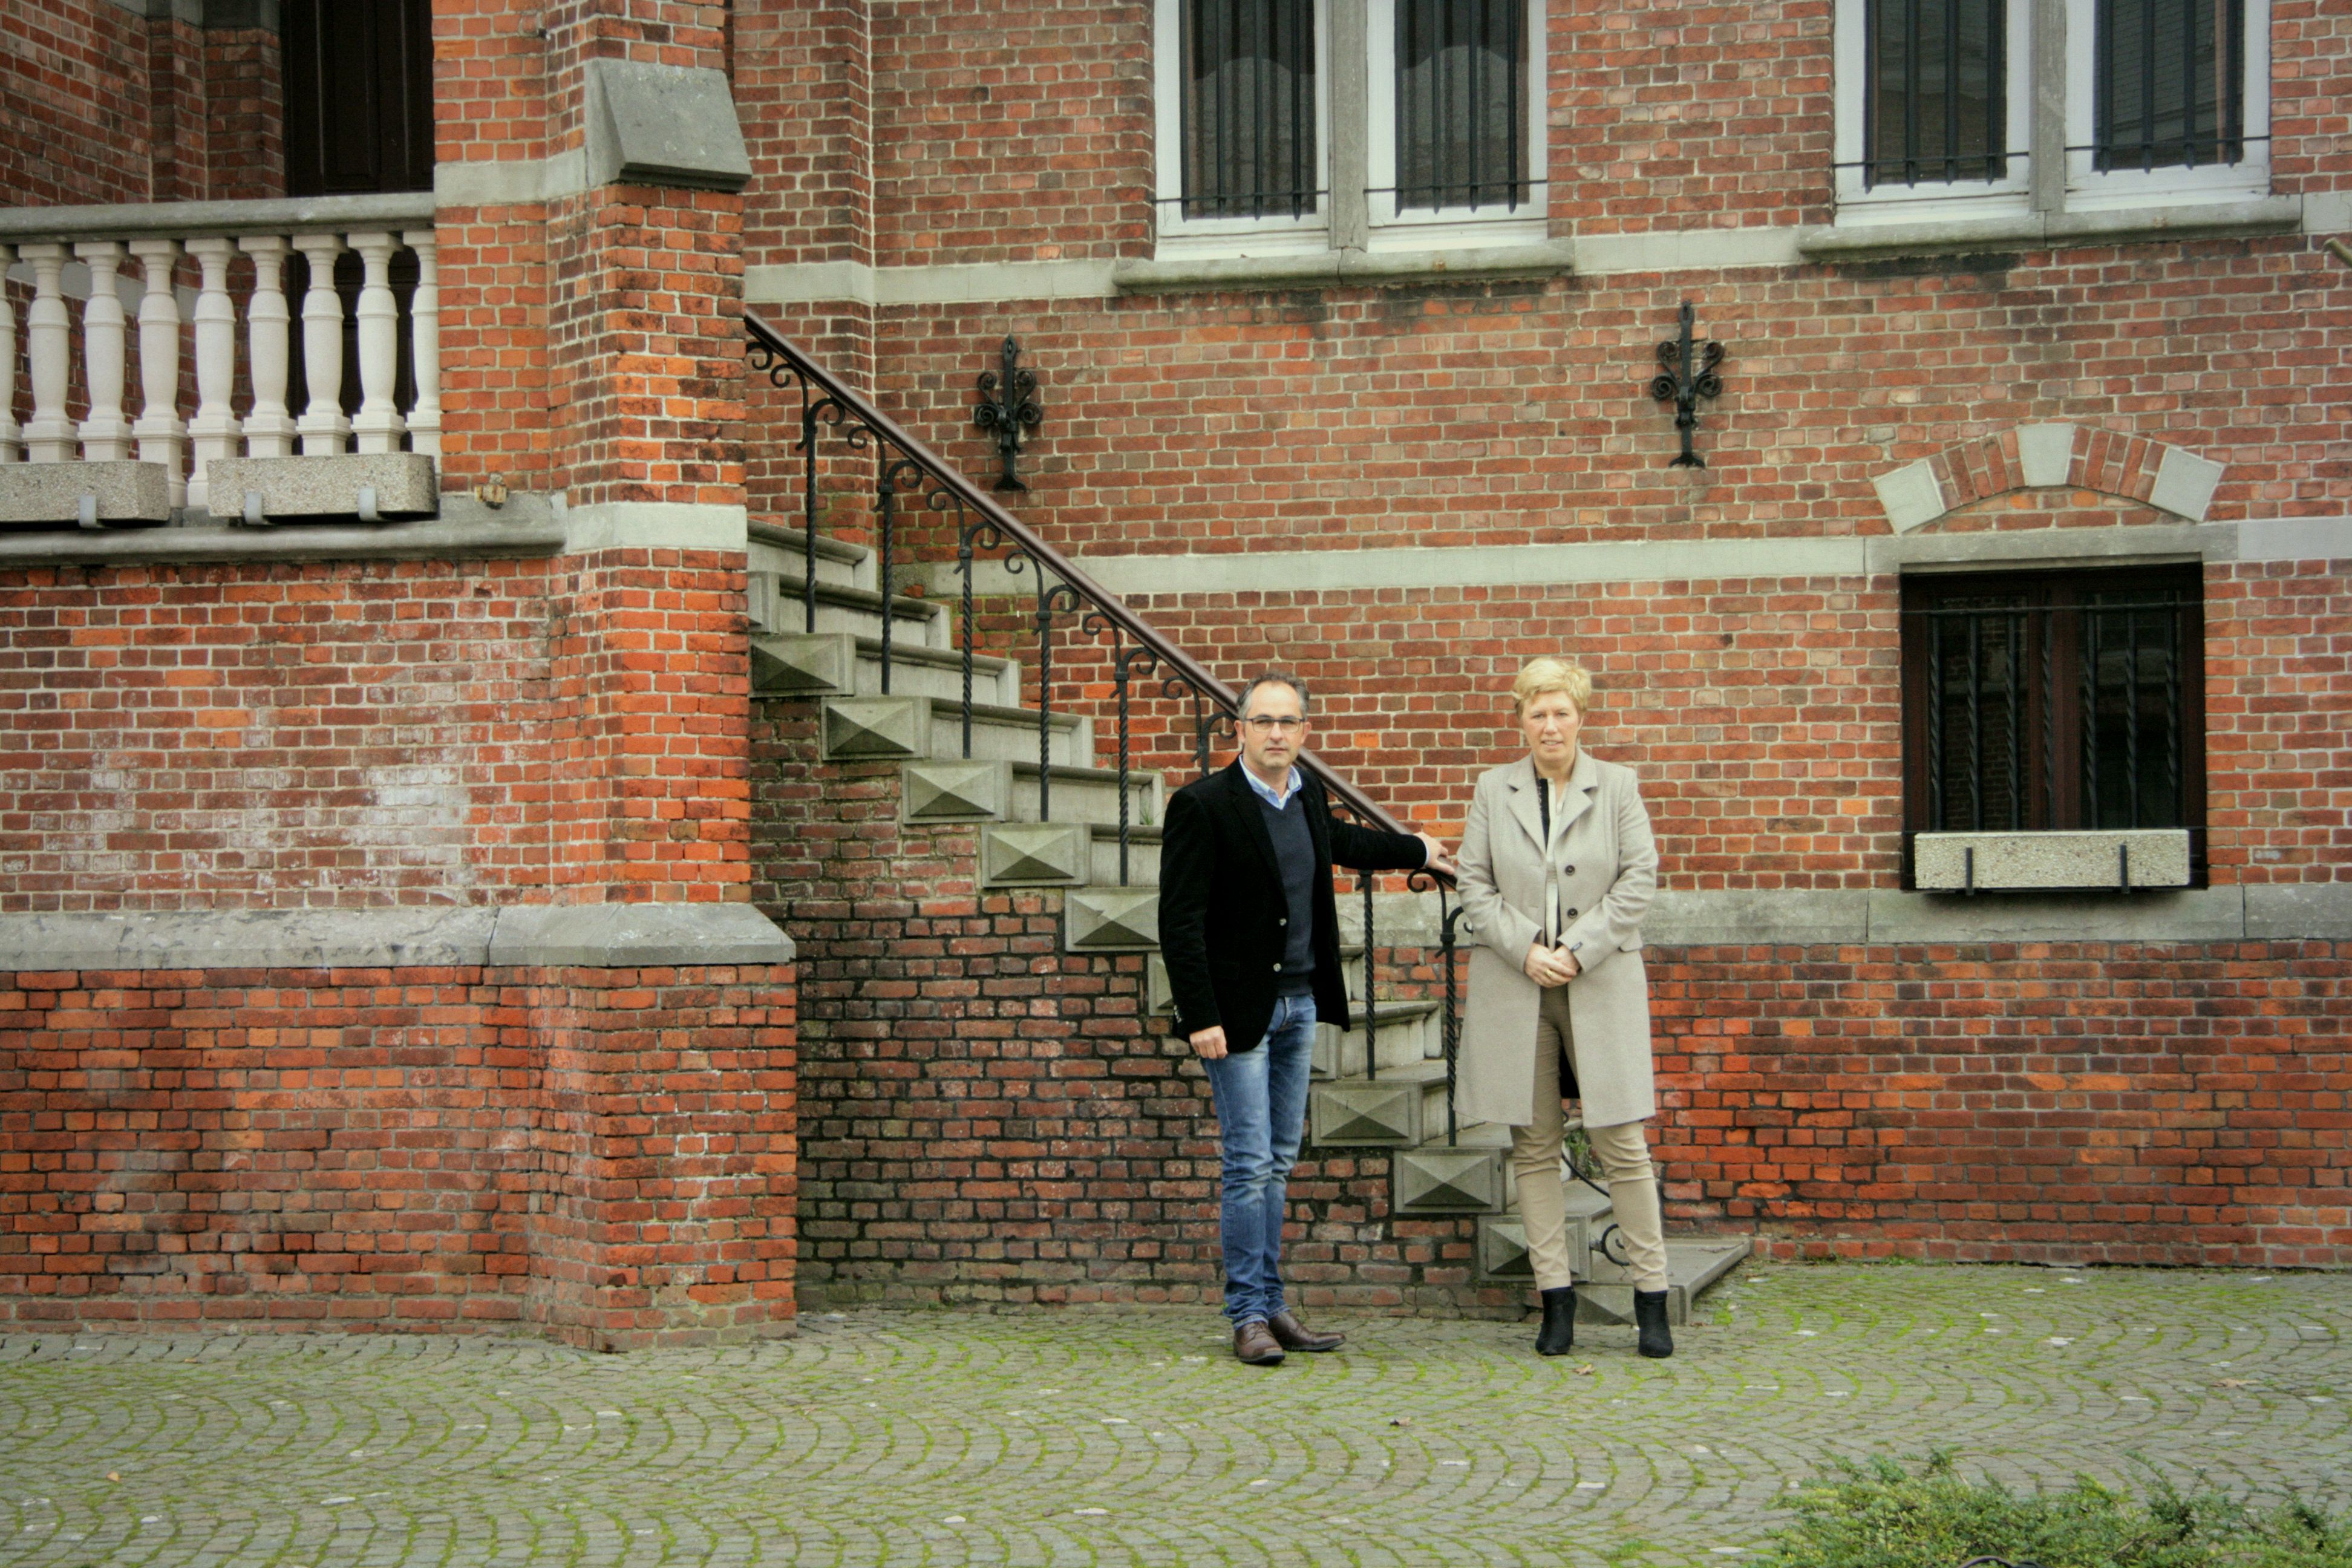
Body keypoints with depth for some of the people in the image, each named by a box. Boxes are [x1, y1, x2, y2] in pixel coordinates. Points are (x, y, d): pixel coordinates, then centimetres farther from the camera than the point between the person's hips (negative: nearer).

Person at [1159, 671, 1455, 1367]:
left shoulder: (1307, 795, 9)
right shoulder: (1201, 806, -13)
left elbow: (1337, 840, 33)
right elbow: (1180, 921, -15)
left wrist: (1415, 852, 47)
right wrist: (1201, 1018, -20)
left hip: (1299, 1004, 7)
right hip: (1239, 1009, -7)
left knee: (1278, 1163, 11)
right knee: (1249, 1165, -6)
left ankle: (1272, 1307, 16)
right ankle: (1249, 1317, 1)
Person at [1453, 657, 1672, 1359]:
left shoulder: (1617, 787, 5)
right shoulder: (1494, 791, 8)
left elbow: (1639, 878, 0)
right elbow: (1475, 884, 5)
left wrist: (1580, 949, -9)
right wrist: (1525, 950, -8)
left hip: (1602, 984, -1)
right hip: (1514, 987, 2)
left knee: (1622, 1142, -4)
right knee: (1534, 1143, 2)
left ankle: (1652, 1298, 3)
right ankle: (1556, 1298, 8)